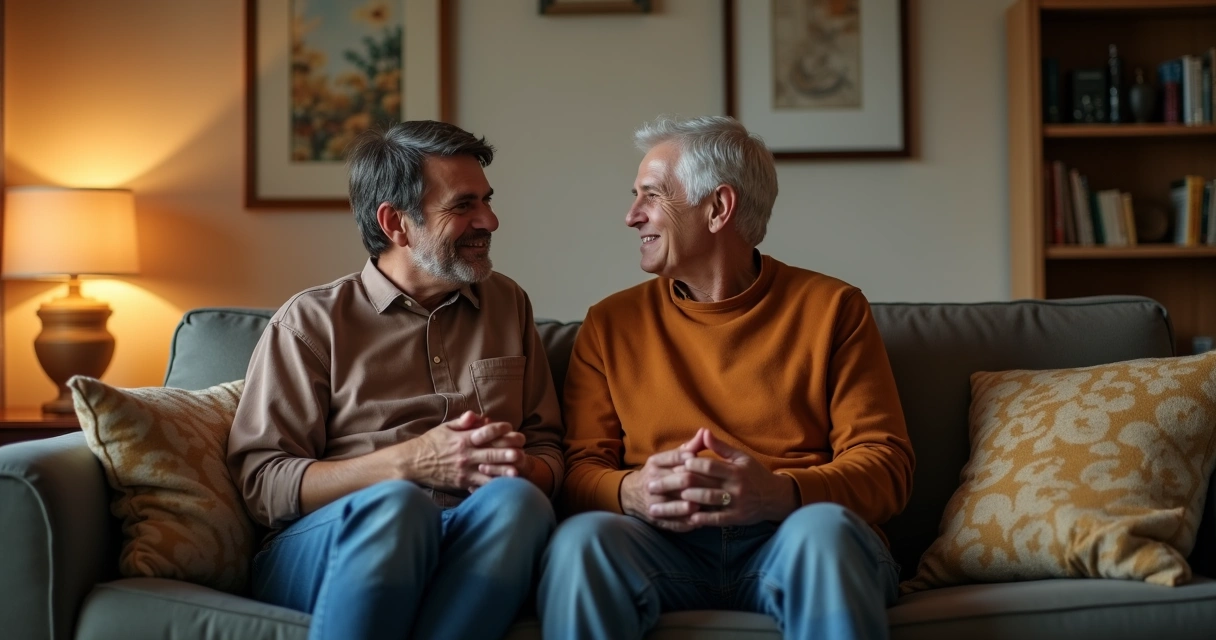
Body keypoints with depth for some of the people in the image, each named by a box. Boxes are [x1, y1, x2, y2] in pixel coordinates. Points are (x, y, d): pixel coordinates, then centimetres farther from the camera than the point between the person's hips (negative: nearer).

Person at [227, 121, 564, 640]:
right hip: (321, 549, -3)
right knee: (396, 504, -37)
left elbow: (548, 451, 16)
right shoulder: (311, 322, 5)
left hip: (474, 544, 3)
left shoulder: (508, 305, 17)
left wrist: (520, 468, -9)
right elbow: (260, 483, -3)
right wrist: (409, 462, -15)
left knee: (516, 499, -31)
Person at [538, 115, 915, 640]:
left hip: (791, 536, -1)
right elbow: (580, 468, 10)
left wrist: (781, 492, -20)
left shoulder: (831, 308, 8)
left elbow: (885, 464, 1)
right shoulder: (611, 323, 15)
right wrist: (631, 492, -15)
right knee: (581, 539, -31)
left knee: (822, 528, -35)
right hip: (662, 542, 1)